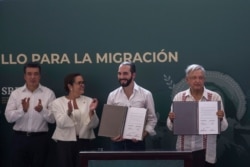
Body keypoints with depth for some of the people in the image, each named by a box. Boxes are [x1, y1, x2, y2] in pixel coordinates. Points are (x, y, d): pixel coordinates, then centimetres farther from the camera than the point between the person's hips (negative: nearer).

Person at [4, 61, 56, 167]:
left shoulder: (48, 93, 0)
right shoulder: (16, 93, 3)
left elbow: (53, 118, -6)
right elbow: (9, 117, -4)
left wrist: (42, 110, -24)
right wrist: (22, 110, -21)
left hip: (40, 138, -1)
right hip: (20, 137, 1)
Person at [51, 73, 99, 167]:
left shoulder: (88, 101, 5)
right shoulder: (58, 102, 0)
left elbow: (94, 125, 0)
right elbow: (61, 124, -12)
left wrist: (91, 111, -18)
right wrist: (69, 112, -29)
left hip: (84, 142, 2)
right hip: (65, 142, -1)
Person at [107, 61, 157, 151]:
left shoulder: (146, 94, 0)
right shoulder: (112, 95, 5)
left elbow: (152, 119, 2)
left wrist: (143, 134, -14)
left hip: (137, 142, -1)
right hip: (117, 141, 1)